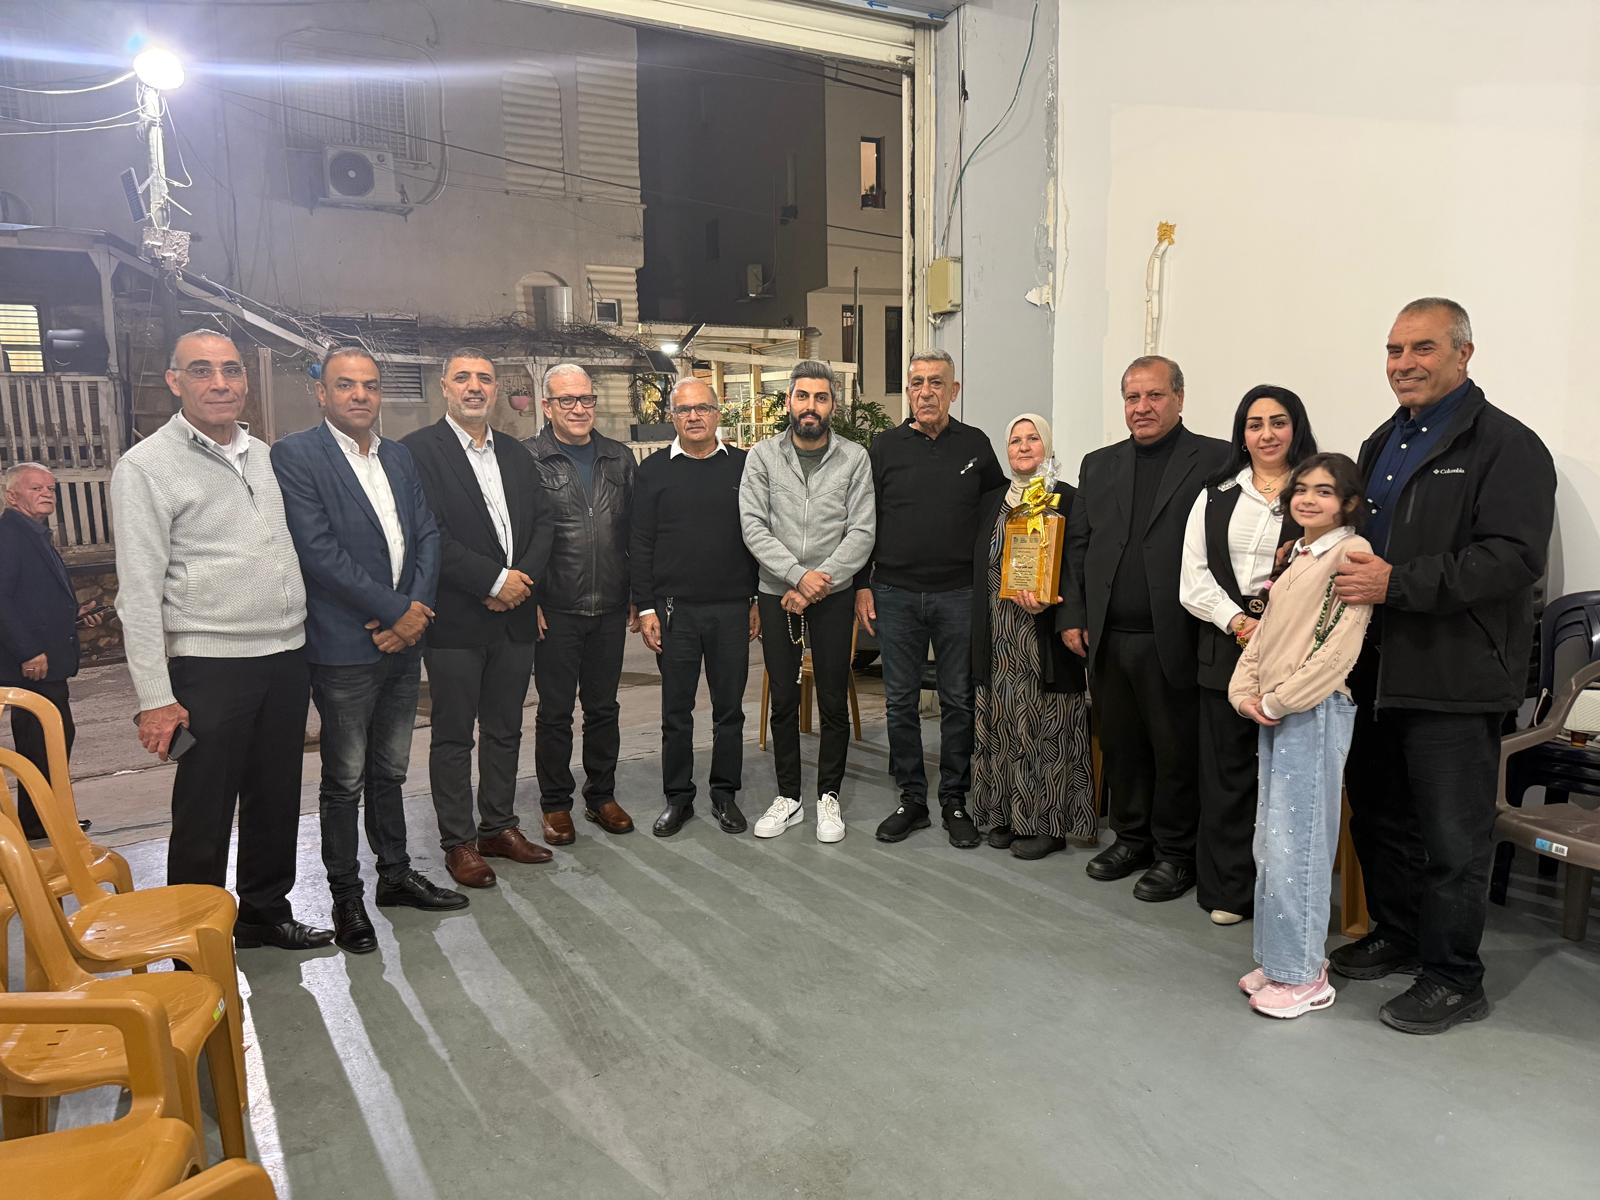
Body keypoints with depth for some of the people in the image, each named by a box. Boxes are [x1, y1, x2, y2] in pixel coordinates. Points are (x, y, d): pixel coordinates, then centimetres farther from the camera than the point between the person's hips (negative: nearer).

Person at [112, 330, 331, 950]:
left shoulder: (264, 456, 11)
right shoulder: (146, 466, -7)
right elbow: (139, 592, -11)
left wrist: (305, 641, 12)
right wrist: (155, 698, -14)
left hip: (286, 657, 6)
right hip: (210, 667, -6)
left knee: (276, 802, 16)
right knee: (203, 816, 5)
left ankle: (265, 913, 33)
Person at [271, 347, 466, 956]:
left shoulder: (399, 455, 11)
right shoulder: (294, 455, -9)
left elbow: (427, 534, 7)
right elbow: (318, 550, -17)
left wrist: (417, 608, -8)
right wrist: (396, 610, -16)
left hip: (403, 638, 6)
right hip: (344, 648, -6)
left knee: (389, 772, 18)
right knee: (345, 782, 6)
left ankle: (396, 875, 32)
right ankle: (346, 898, 21)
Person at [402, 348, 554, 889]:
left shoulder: (516, 453, 14)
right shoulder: (418, 449, -6)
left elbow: (542, 521, 9)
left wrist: (524, 579, -8)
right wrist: (495, 579, -16)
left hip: (515, 614, 6)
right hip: (456, 620, -5)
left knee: (505, 730, 14)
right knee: (453, 736, 6)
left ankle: (499, 826, 28)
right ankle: (458, 841, 18)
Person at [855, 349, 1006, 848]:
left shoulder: (975, 445, 5)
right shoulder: (886, 446, 4)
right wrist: (862, 586, 1)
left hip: (958, 595, 0)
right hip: (895, 594, 0)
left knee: (959, 701, 6)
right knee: (900, 702, 6)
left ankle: (955, 801, 19)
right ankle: (911, 798, 20)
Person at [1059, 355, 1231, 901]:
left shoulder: (1216, 461, -2)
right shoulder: (1098, 465, 13)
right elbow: (1076, 545, 12)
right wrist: (1071, 616, 4)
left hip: (1173, 640, -4)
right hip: (1108, 638, 5)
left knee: (1176, 752, 7)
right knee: (1120, 746, 15)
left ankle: (1174, 852, 23)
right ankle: (1131, 837, 32)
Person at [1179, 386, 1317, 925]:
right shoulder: (1215, 496, 12)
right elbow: (1193, 579, 6)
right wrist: (1237, 622, -8)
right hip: (1225, 648, 3)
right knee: (1226, 771, 7)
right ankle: (1228, 889, 19)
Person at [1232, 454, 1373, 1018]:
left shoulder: (1351, 552, -9)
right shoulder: (1296, 556, 16)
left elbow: (1340, 648, -17)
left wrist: (1278, 700, -14)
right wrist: (1244, 692, 2)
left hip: (1315, 712, -8)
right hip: (1272, 714, 8)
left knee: (1296, 843, -3)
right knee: (1269, 842, 13)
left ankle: (1304, 975, 11)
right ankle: (1277, 959, 25)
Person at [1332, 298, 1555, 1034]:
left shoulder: (1506, 446, -9)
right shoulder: (1383, 443, 16)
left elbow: (1513, 558, -20)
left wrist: (1397, 583, -25)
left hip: (1453, 677, -8)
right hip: (1377, 669, 8)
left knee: (1451, 836, 3)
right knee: (1377, 815, 18)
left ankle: (1453, 979, 19)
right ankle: (1397, 936, 36)